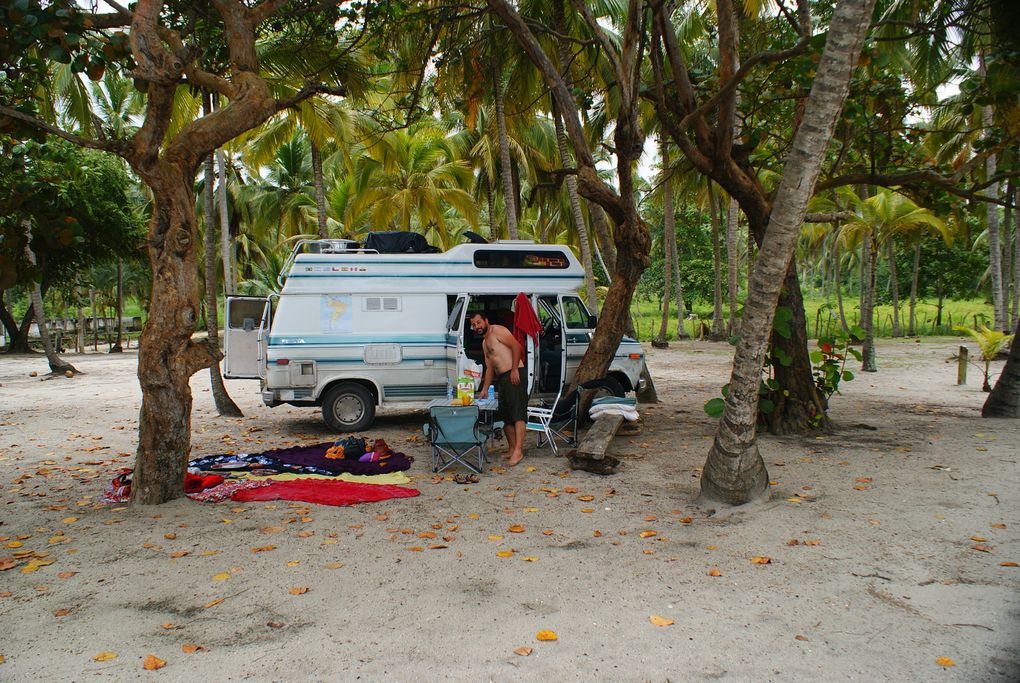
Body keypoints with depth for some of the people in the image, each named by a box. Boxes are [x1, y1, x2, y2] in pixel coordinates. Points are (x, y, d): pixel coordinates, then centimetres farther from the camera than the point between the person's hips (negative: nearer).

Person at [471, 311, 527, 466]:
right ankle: (512, 448, 17)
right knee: (504, 415, 10)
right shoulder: (484, 343, 24)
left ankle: (518, 450, -23)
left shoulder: (497, 330, -3)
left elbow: (516, 346, -14)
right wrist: (484, 389, 17)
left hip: (514, 376, -10)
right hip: (501, 379, 10)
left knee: (518, 412, -15)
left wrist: (514, 370, -21)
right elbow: (490, 368, 24)